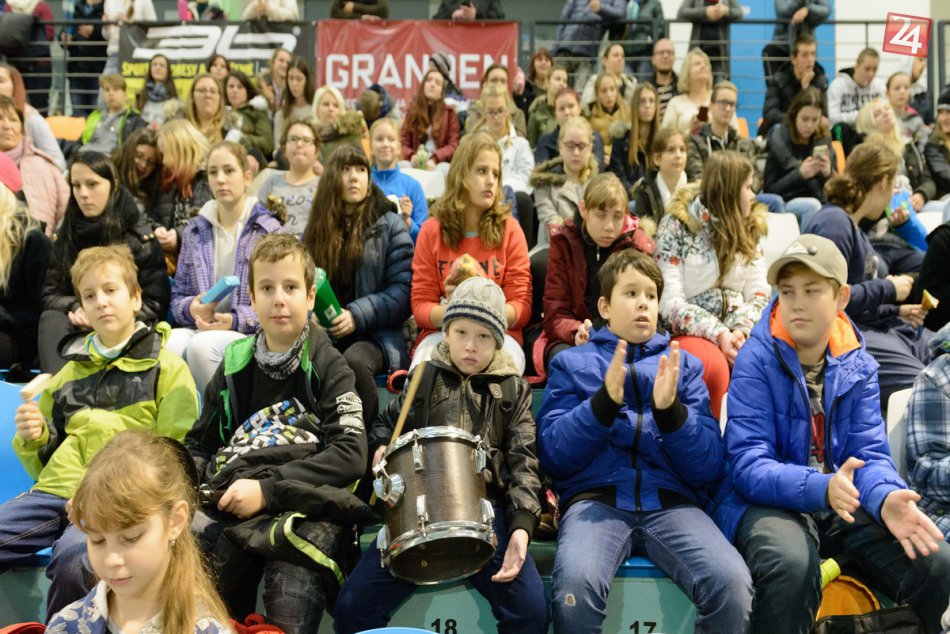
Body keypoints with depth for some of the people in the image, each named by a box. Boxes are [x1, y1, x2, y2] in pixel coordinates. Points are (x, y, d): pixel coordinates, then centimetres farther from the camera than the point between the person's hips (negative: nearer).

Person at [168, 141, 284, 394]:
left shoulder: (268, 230, 5)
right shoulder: (194, 230, 18)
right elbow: (178, 297, 18)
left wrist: (236, 320, -16)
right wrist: (191, 309, -6)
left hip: (250, 334, -3)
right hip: (199, 328, 3)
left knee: (203, 345, -35)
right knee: (166, 345, -32)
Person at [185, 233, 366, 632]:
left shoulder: (327, 365, 4)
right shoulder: (235, 364, 16)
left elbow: (351, 455, -7)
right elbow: (200, 443, 23)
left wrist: (269, 488, -14)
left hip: (305, 506, -4)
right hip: (230, 505, 4)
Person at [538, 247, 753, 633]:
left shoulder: (684, 364, 17)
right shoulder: (572, 363, 14)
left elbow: (709, 469, 7)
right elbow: (552, 456, 2)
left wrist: (671, 411, -10)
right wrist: (604, 402, -12)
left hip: (671, 502, 2)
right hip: (595, 498, -1)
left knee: (733, 583, -29)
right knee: (576, 583, -34)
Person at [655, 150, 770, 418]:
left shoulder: (749, 227, 15)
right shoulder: (678, 225, -3)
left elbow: (759, 291, 5)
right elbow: (670, 302, -11)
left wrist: (742, 329, -14)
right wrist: (718, 334, -21)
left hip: (736, 332, 5)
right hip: (688, 332, -4)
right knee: (713, 363, -36)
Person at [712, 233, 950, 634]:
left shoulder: (857, 365, 4)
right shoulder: (756, 361, -10)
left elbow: (870, 452, -1)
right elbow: (748, 465, -16)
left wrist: (886, 498, -25)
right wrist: (820, 487, -34)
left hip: (842, 504, 5)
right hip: (767, 502, -4)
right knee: (792, 564, -36)